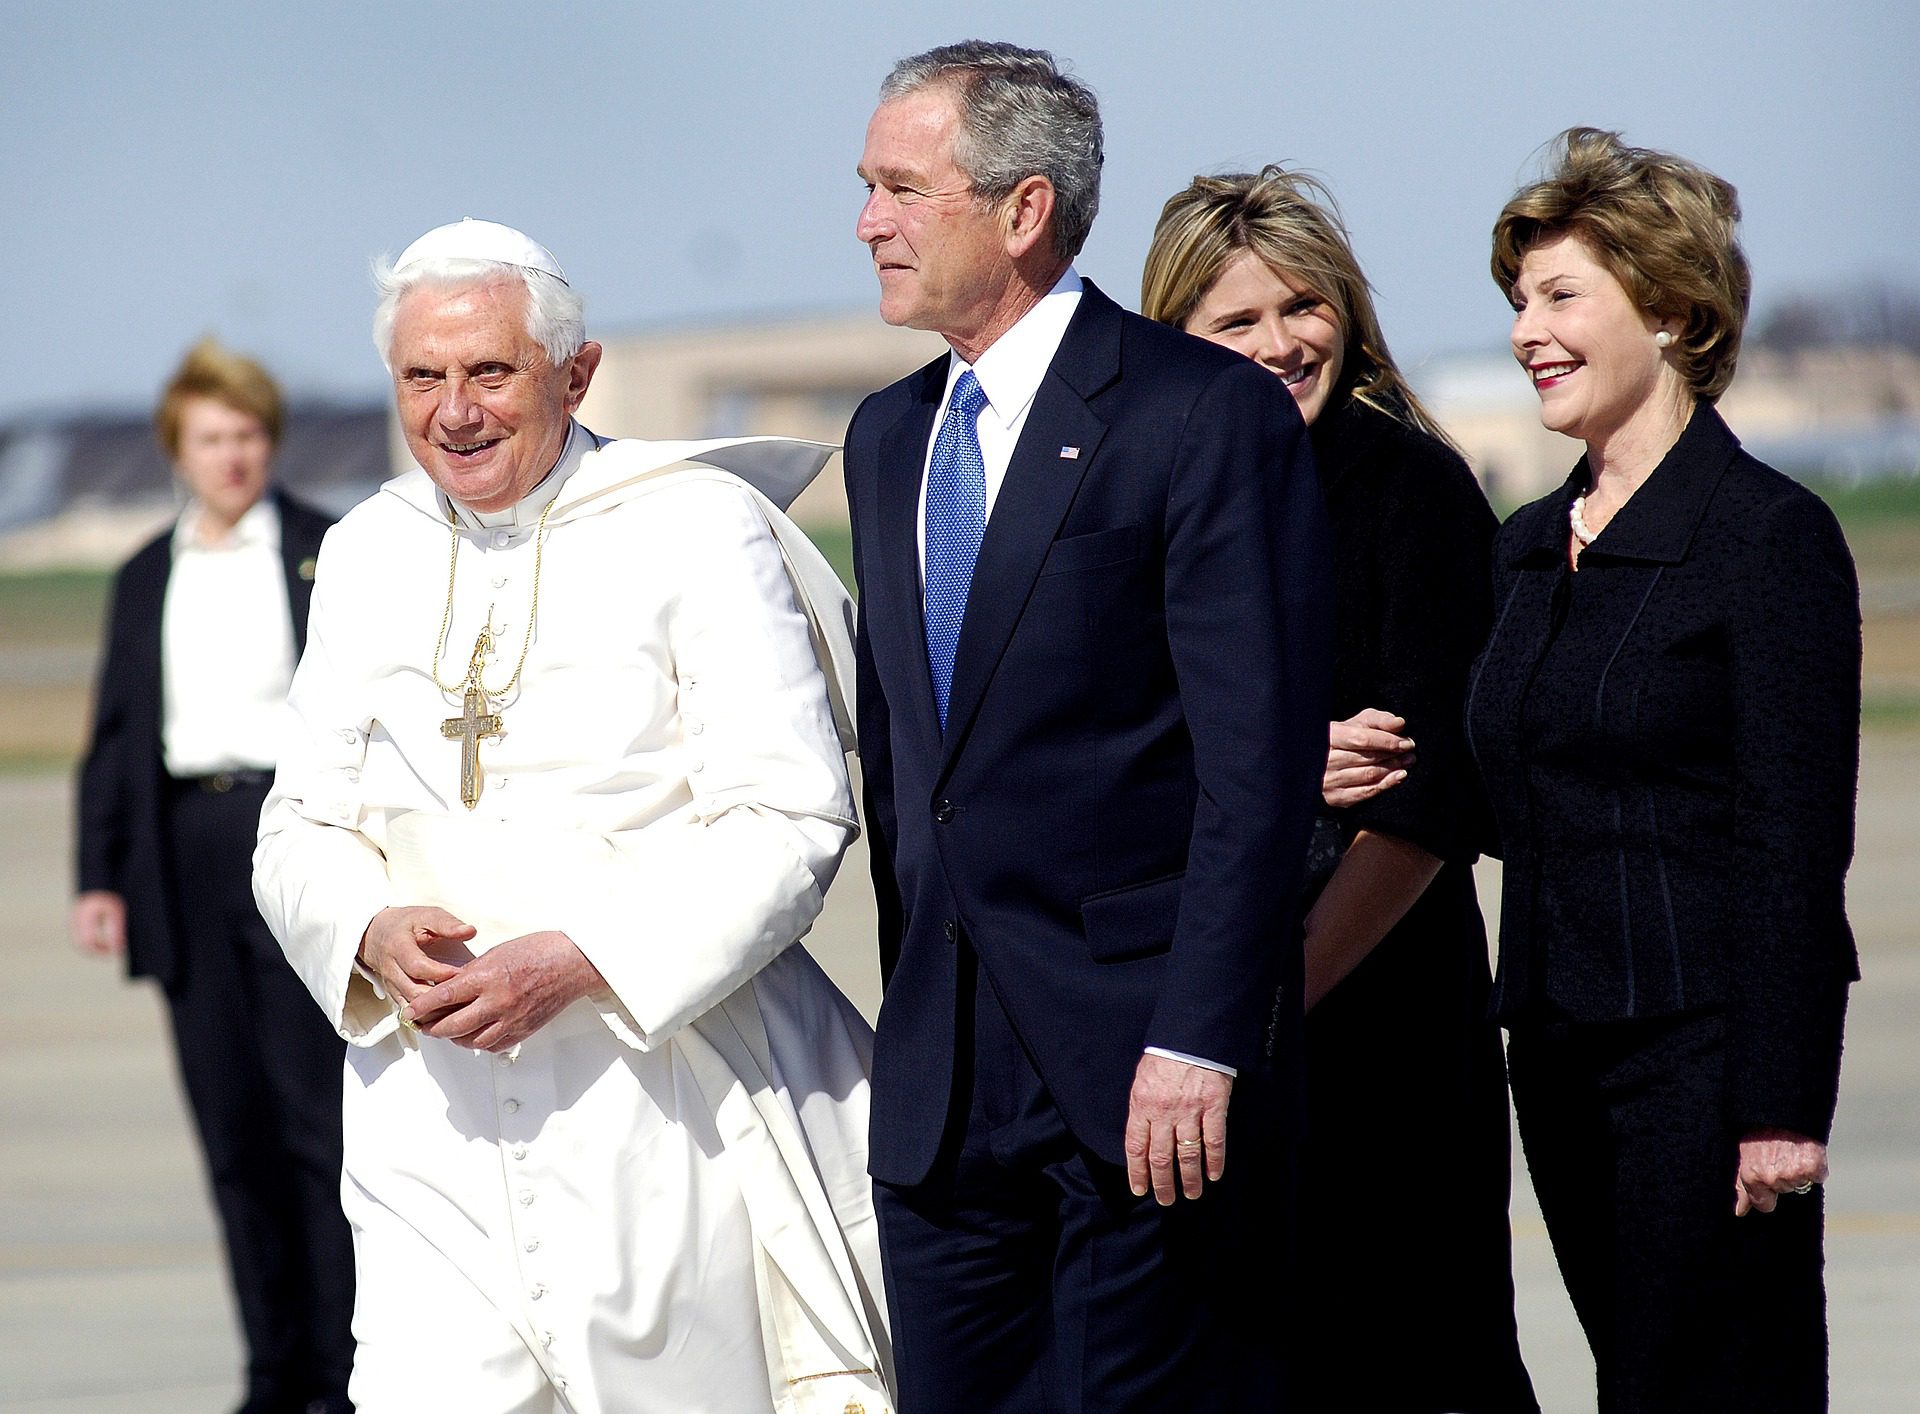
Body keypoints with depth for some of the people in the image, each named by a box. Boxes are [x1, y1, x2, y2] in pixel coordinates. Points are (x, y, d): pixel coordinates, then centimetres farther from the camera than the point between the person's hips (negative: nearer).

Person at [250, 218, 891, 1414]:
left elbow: (788, 821, -10)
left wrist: (579, 961, -20)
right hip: (439, 1113, 3)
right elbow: (300, 831, 15)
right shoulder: (368, 555, 13)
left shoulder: (699, 530, -3)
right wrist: (375, 937, -8)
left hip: (662, 1083, -3)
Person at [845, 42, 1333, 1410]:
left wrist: (1198, 1044, -19)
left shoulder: (1210, 415, -8)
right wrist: (912, 1015, 15)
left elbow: (1261, 761, -13)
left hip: (1145, 1059, -7)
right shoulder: (890, 436, 16)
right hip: (942, 1081, 7)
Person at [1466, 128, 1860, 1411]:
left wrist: (1783, 1110, -17)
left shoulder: (1770, 534, -9)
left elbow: (1799, 845, -13)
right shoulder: (1533, 547, 14)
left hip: (1704, 1048, -7)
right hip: (1560, 1050, 7)